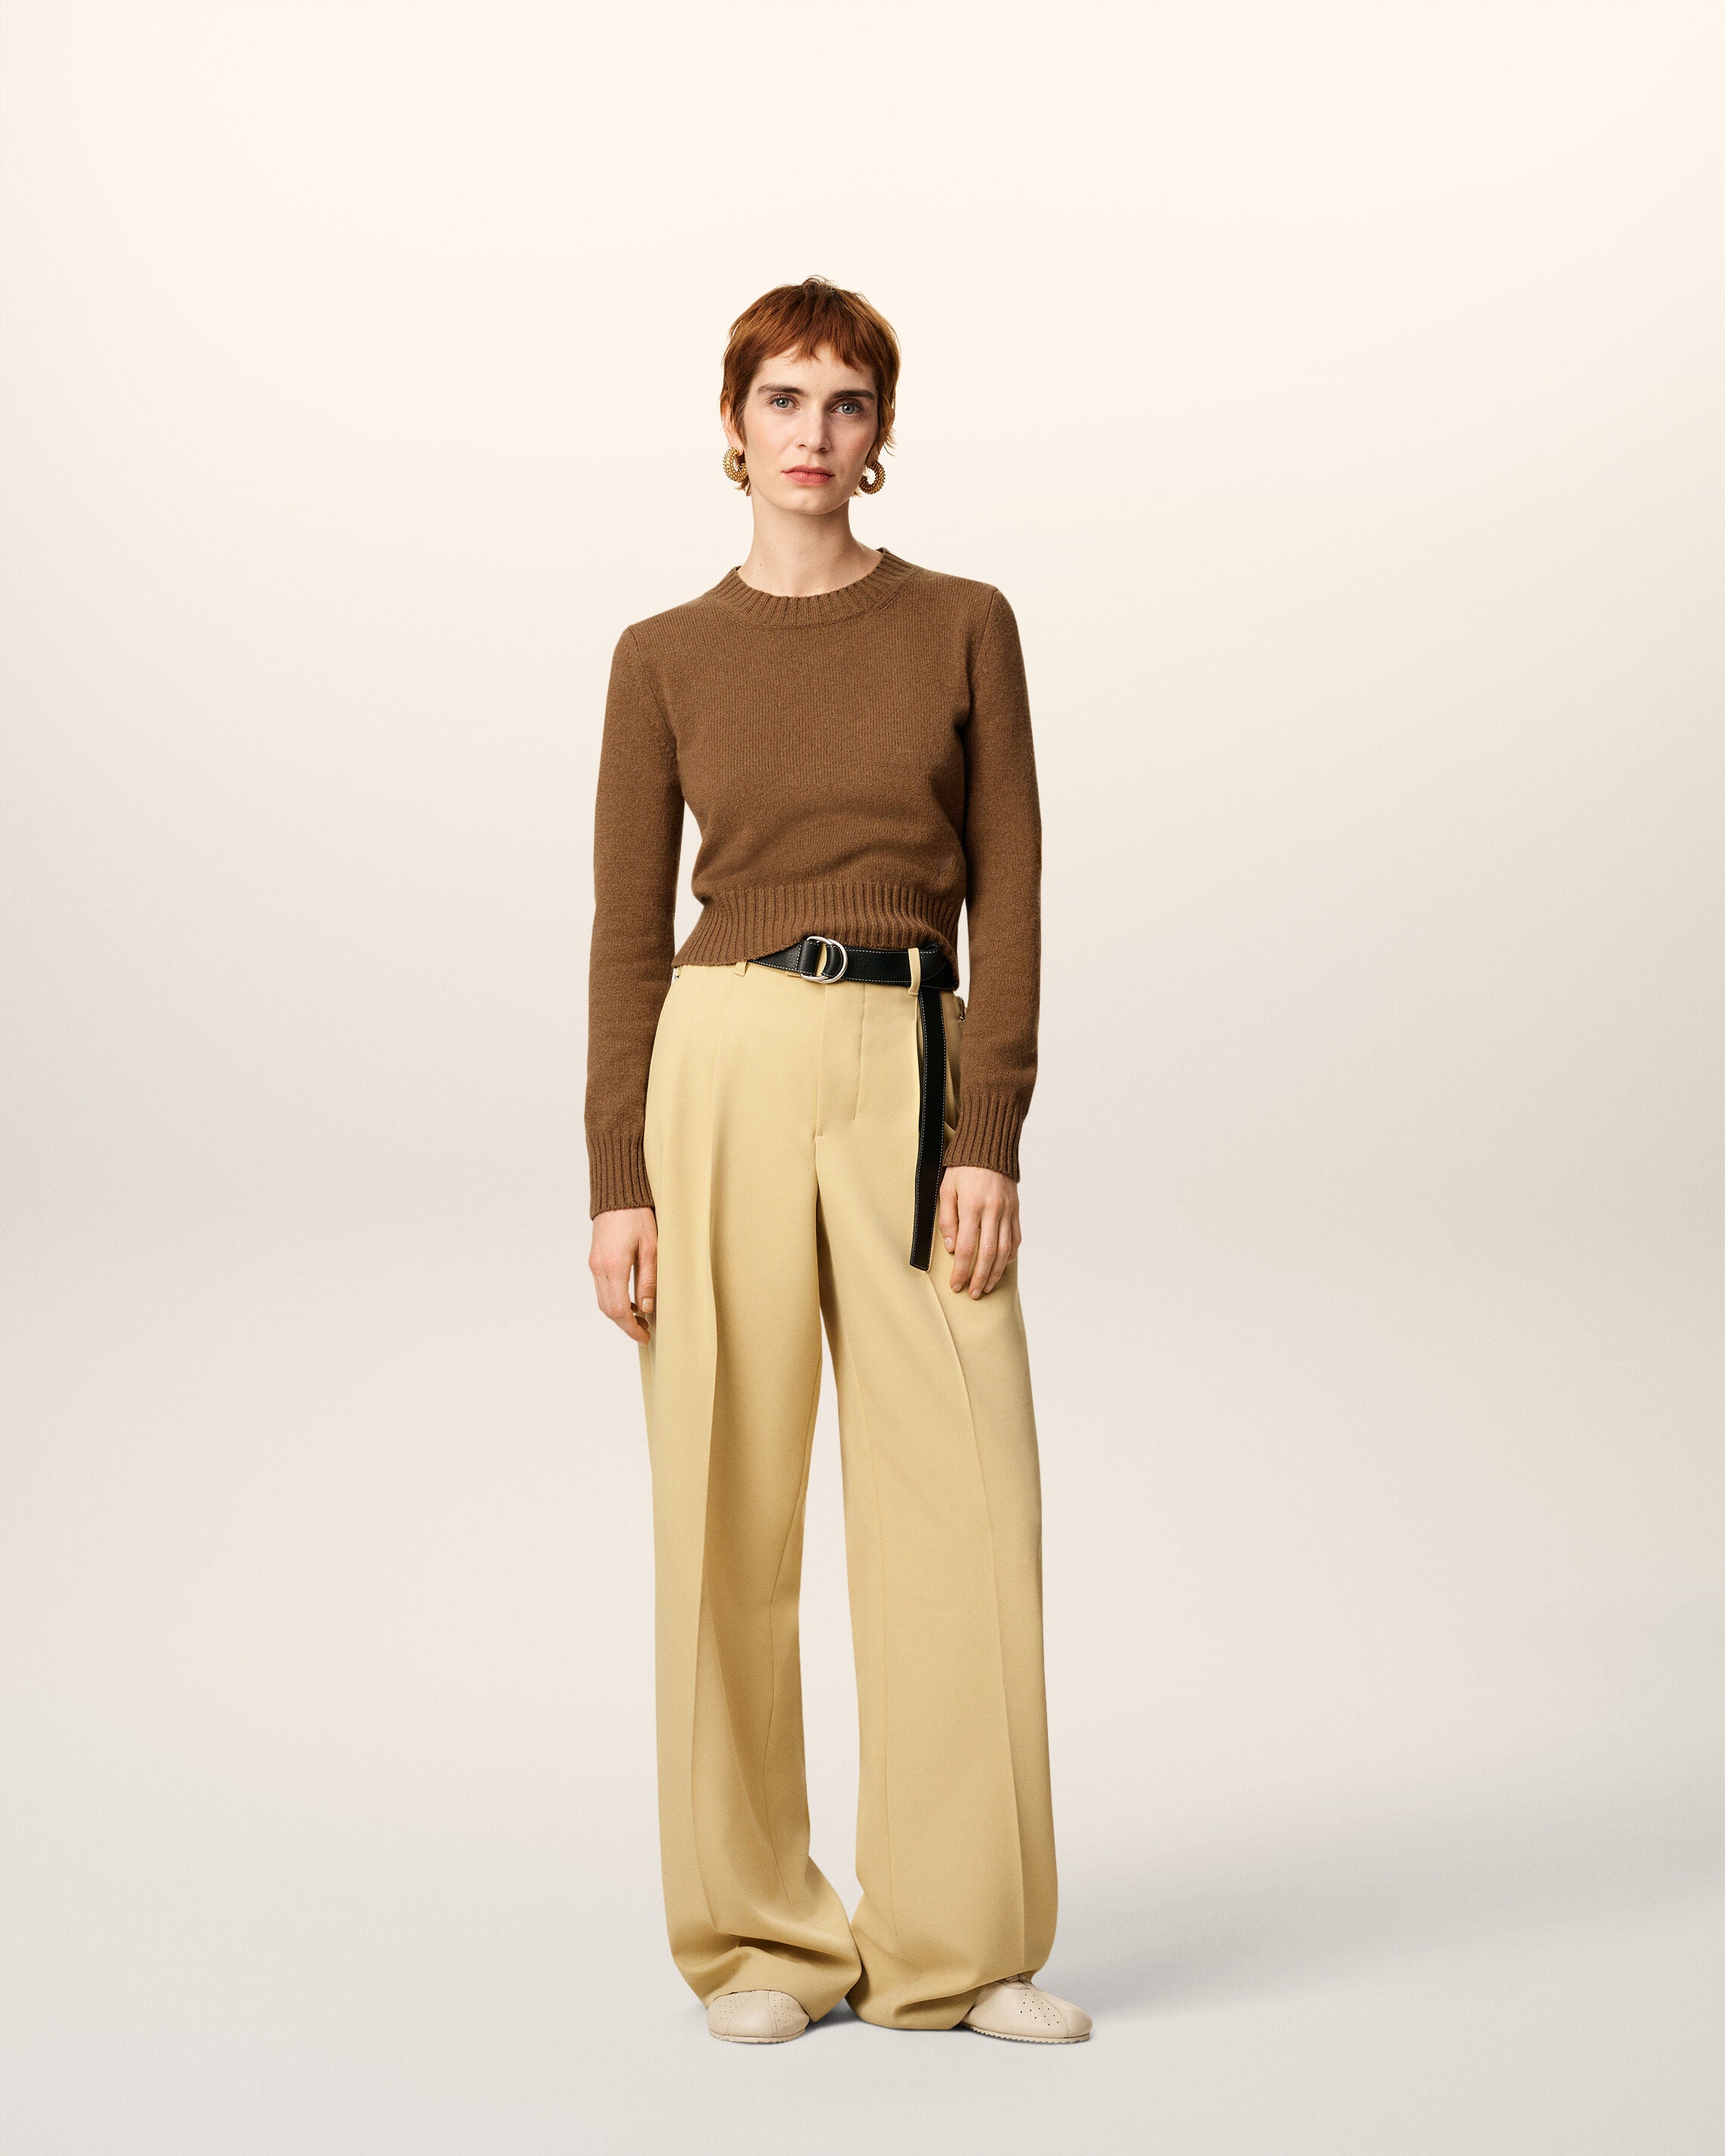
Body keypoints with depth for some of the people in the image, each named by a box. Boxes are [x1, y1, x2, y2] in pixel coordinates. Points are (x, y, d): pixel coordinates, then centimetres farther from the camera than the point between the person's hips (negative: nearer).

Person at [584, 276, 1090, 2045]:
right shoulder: (665, 658, 6)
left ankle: (957, 1943, 11)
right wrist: (617, 1184, -3)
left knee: (964, 1501, -1)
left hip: (915, 1077, 1)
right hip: (727, 1065, 0)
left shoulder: (964, 627, 7)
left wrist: (991, 1141, -7)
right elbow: (627, 932, 4)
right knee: (727, 1510, 2)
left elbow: (1007, 897, 3)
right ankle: (755, 1938, 15)